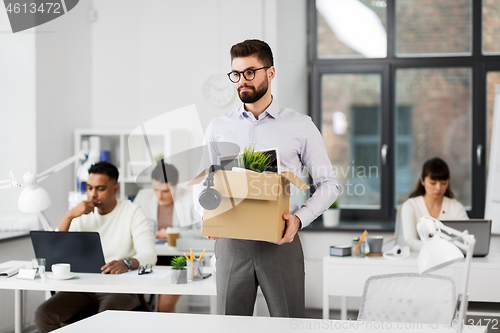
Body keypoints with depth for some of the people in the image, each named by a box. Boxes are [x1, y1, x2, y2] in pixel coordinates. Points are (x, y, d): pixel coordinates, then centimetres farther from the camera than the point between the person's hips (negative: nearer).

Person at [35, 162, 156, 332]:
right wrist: (69, 216, -9)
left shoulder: (133, 212, 1)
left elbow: (149, 255, -13)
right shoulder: (82, 214, 13)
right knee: (43, 315, -21)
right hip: (83, 286, 4)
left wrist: (126, 263, -36)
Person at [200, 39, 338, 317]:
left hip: (280, 242, -2)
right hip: (232, 241, 2)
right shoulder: (218, 128, 11)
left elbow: (328, 184, 5)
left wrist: (300, 218, -12)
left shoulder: (300, 126, 4)